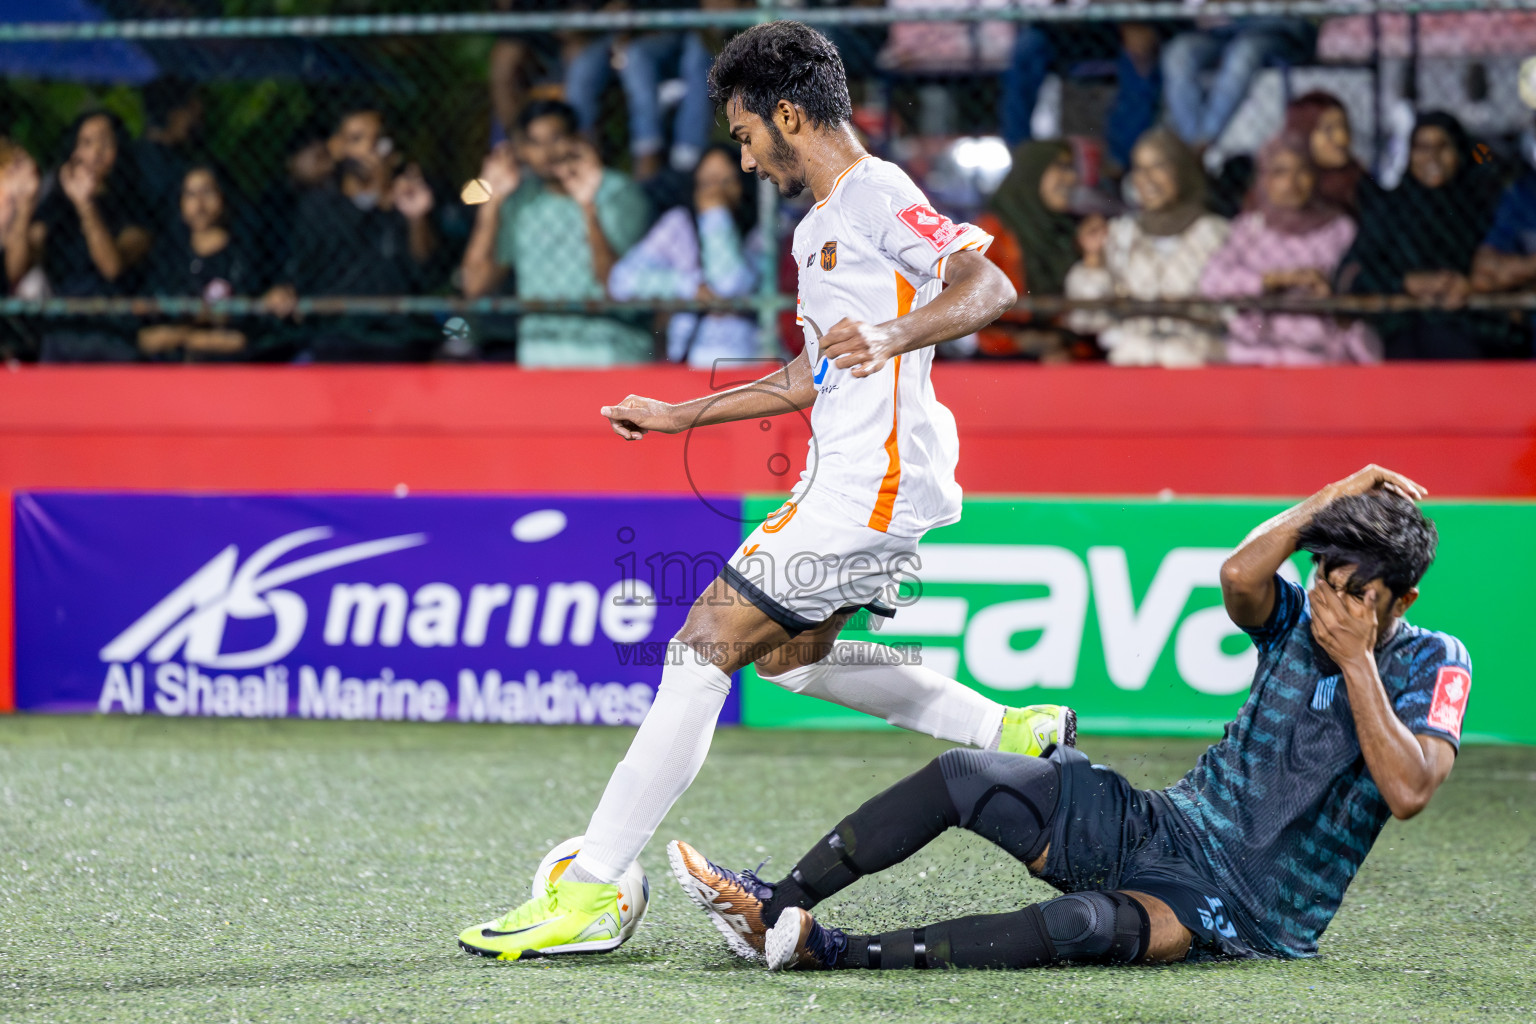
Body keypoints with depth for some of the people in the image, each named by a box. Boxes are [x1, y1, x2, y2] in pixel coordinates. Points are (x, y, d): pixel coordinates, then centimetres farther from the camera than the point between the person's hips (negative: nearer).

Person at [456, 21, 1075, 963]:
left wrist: (894, 335, -37)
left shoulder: (877, 196, -10)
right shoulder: (820, 227, 21)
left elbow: (991, 287, -22)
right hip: (849, 483, 11)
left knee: (705, 646, -12)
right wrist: (681, 416, 32)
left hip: (871, 486, -11)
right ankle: (1019, 734, 23)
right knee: (792, 657, 23)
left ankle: (591, 893, -13)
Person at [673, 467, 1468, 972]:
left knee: (1085, 924, -37)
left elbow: (1409, 791, -24)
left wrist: (1356, 665, -23)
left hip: (1239, 913, -6)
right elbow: (1238, 575, -18)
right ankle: (779, 905, -9)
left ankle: (831, 954, -42)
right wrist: (1334, 497, -16)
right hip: (1167, 828, 6)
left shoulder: (1432, 665, -7)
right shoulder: (1298, 620, 5)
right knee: (965, 775, -11)